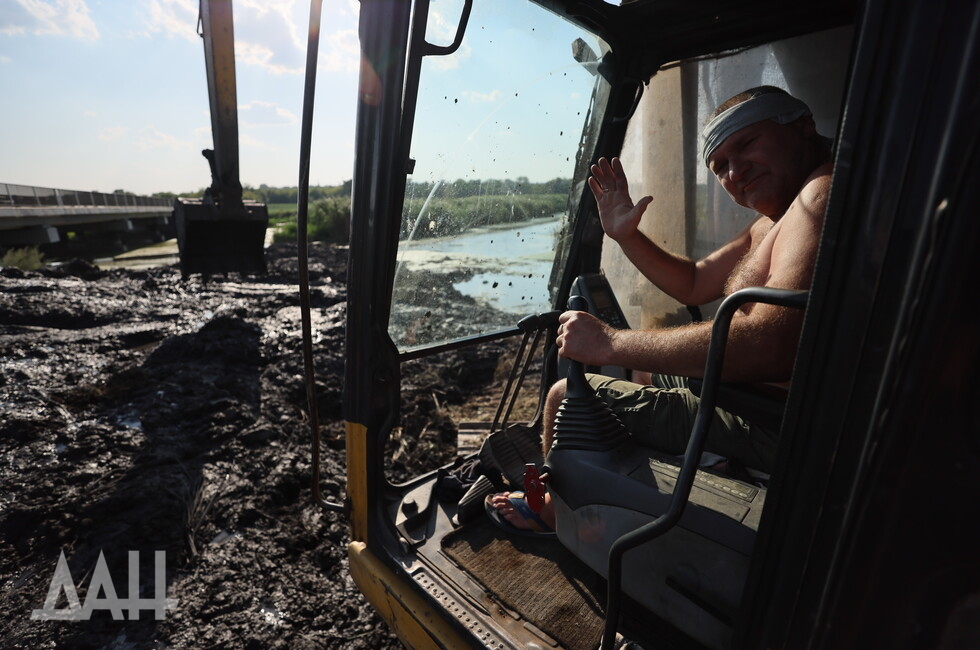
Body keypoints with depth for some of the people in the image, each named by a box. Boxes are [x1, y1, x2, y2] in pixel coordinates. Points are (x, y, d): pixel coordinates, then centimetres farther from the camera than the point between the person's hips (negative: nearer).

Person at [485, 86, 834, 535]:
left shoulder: (827, 193, -20)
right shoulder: (772, 223, 13)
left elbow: (772, 347, -33)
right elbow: (693, 284, 21)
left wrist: (610, 343, -27)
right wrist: (625, 236, 8)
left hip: (776, 434, -10)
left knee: (567, 397, -5)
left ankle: (555, 511, 25)